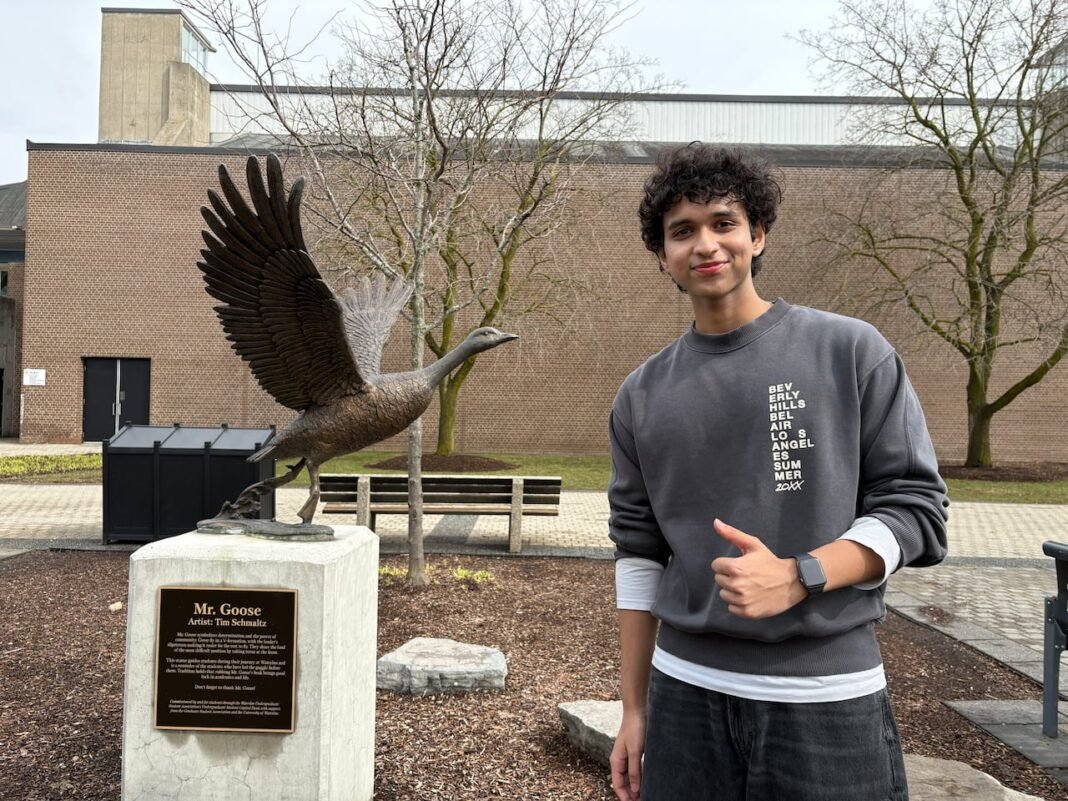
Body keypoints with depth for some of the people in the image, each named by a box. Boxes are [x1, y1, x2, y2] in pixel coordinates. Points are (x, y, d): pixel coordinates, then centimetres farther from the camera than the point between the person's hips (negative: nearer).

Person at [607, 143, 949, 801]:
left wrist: (797, 576, -19)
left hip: (827, 695, -2)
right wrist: (634, 709, 7)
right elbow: (640, 554, 7)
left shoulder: (853, 352, -3)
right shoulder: (642, 396, 5)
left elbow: (917, 507, -4)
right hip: (686, 690, 3)